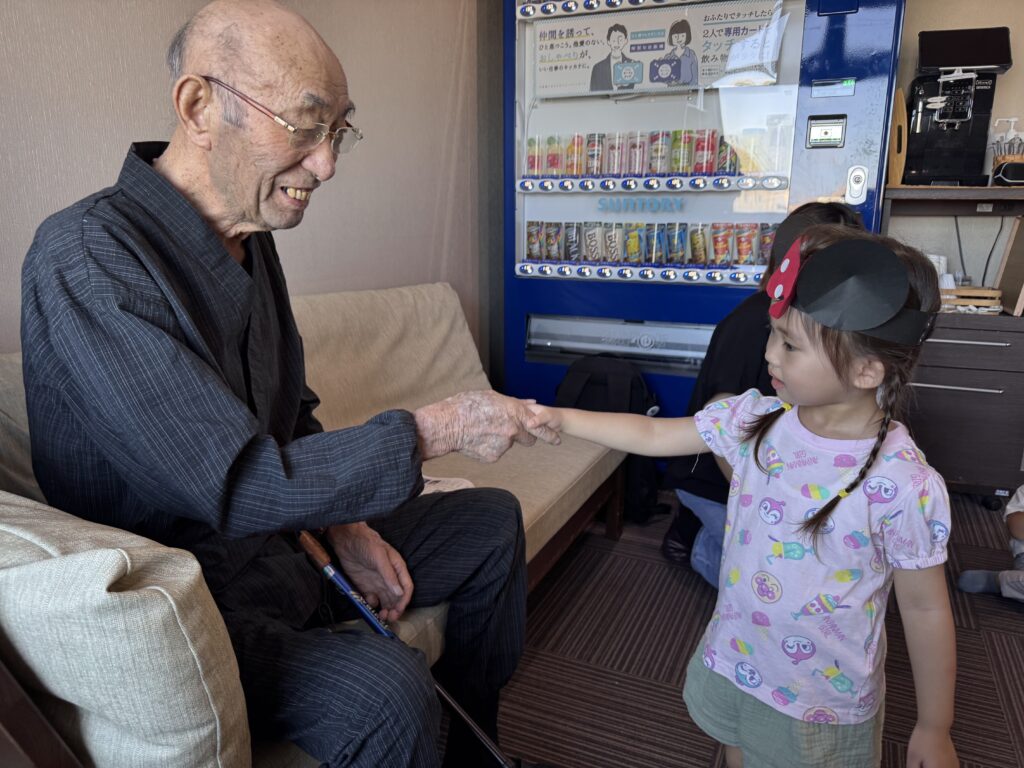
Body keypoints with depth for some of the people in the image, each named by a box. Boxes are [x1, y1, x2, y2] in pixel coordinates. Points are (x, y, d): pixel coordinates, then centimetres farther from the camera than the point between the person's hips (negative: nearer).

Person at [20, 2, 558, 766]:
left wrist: (347, 527, -1)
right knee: (387, 690, -34)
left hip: (283, 538, 9)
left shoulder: (248, 235, 3)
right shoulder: (87, 256, -24)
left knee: (493, 519, 12)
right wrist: (435, 428, -24)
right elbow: (237, 486, -30)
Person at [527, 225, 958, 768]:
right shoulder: (754, 418, -14)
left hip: (823, 698, -4)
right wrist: (562, 418, -6)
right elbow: (653, 435, -3)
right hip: (733, 660, 5)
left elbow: (925, 609, -14)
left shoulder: (904, 486, -26)